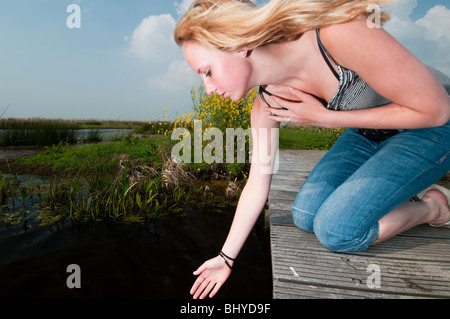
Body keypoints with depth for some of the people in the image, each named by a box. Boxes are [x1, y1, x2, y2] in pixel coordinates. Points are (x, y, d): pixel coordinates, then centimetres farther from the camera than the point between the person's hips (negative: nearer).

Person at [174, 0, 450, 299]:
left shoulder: (339, 34, -36)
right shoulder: (266, 106, -16)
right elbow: (255, 188, -7)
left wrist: (324, 117, -28)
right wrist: (226, 258, 1)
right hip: (369, 134, 6)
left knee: (336, 229, -18)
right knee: (306, 215, -5)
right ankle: (398, 187, 14)